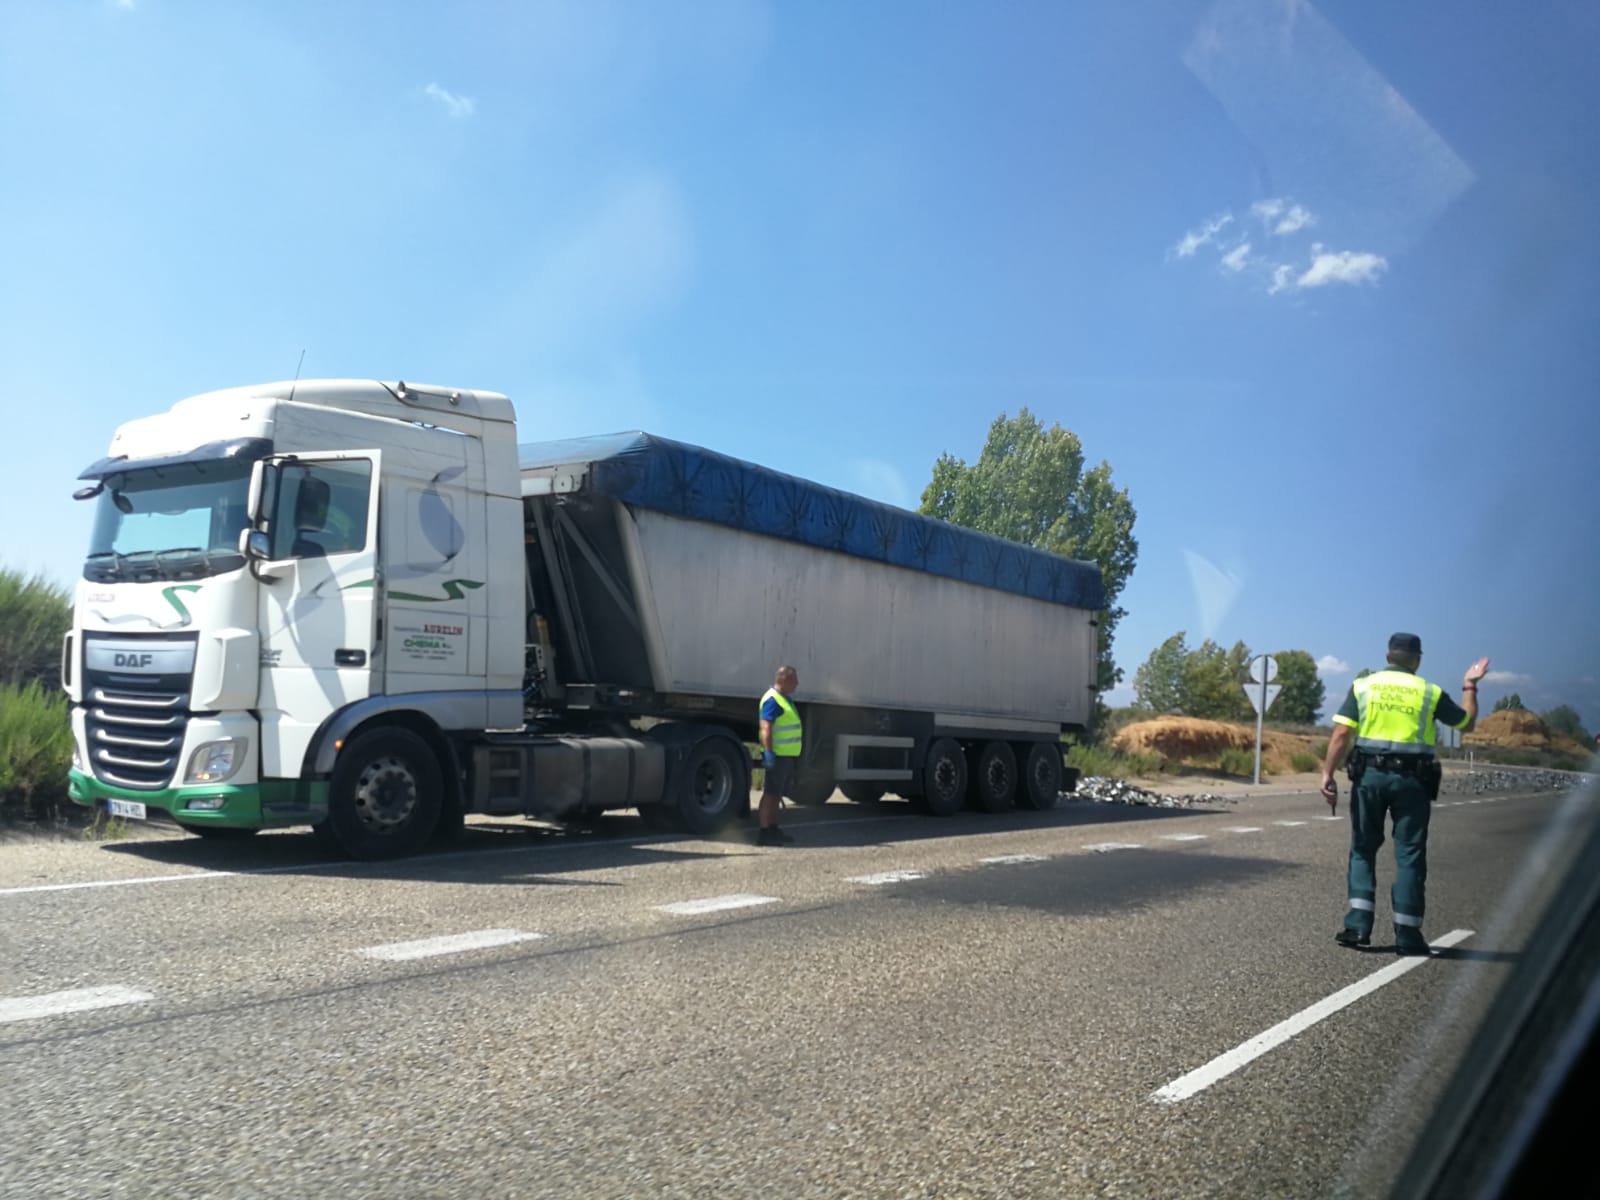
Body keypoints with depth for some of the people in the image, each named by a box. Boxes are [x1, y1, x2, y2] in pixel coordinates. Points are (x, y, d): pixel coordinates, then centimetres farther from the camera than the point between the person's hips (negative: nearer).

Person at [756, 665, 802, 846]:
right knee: (770, 794, -7)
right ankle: (764, 833, -4)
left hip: (787, 756, 10)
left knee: (776, 794, 15)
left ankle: (773, 830, 23)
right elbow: (766, 728, -22)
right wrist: (768, 751, -29)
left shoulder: (784, 699, 18)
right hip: (777, 755, -10)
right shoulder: (772, 700, -15)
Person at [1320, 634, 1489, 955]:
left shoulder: (1363, 686, 3)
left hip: (1369, 775, 1)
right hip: (1411, 780, -1)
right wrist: (1470, 686, 31)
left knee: (1363, 849, 10)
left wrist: (1328, 775, -6)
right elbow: (1467, 724, 19)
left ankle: (1358, 924, 2)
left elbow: (1341, 735, -5)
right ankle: (1407, 934, 6)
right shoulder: (1430, 693, 3)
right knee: (1409, 856, 5)